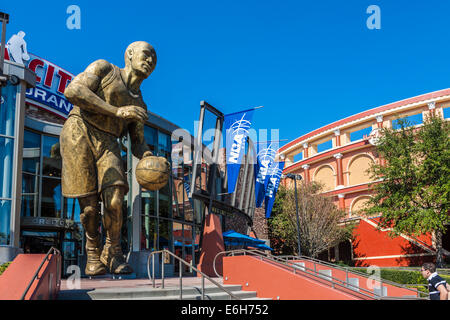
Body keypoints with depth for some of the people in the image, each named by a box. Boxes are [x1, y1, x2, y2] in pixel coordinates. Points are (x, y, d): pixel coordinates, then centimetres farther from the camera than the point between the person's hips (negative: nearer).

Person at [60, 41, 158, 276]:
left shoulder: (139, 105, 21)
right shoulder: (103, 68, 8)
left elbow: (137, 143, 15)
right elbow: (72, 91, -8)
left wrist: (149, 159, -10)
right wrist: (117, 111, -13)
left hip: (106, 143, 4)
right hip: (79, 133, -4)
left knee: (114, 199, -15)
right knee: (89, 203, -5)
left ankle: (113, 252, 7)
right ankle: (93, 255, 16)